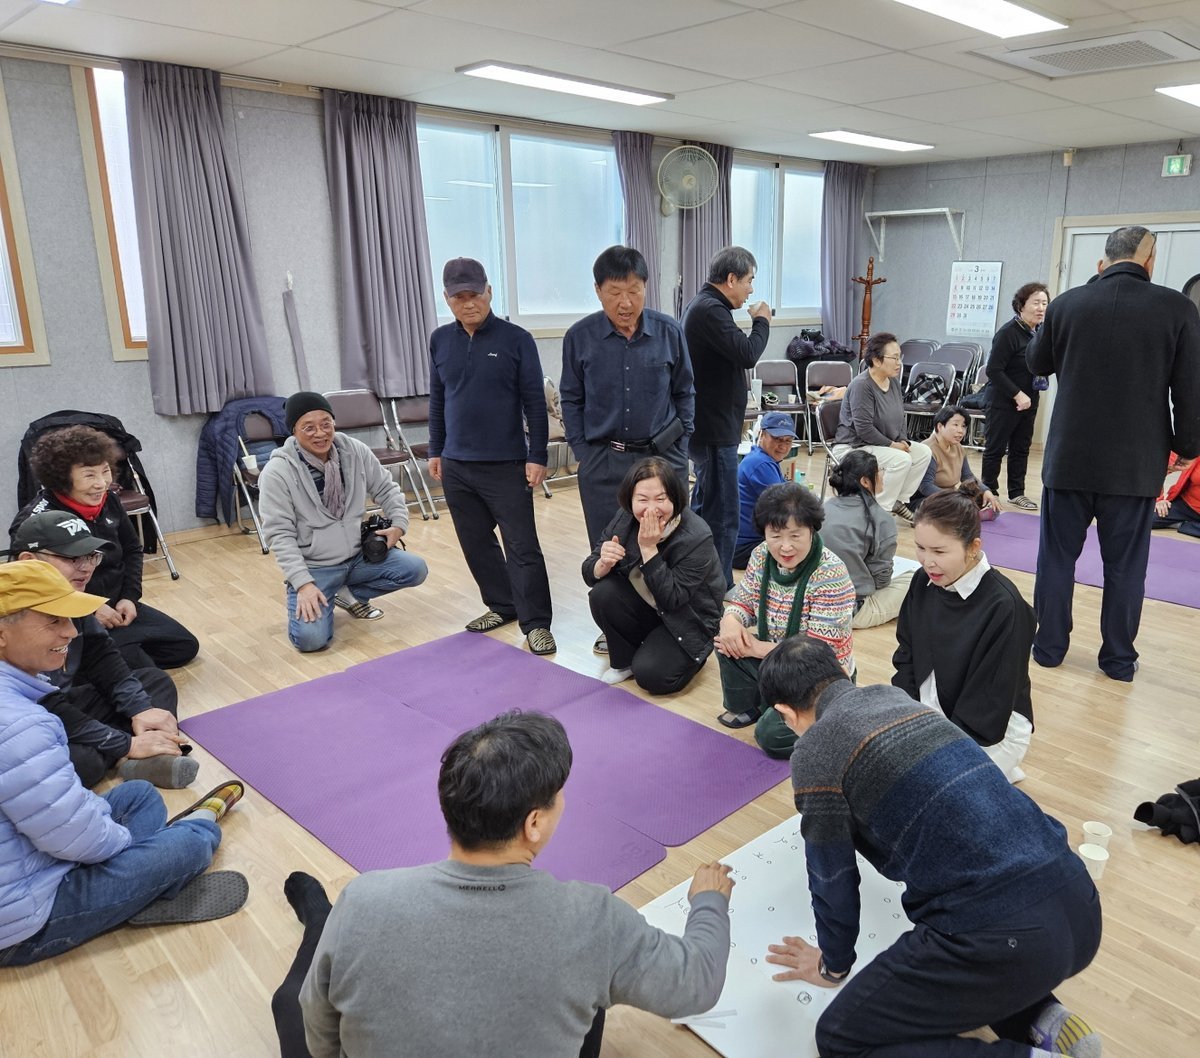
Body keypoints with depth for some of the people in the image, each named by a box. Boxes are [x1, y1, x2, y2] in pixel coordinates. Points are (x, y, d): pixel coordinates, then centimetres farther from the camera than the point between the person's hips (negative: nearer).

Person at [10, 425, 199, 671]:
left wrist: (129, 596, 0)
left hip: (115, 606, 8)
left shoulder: (108, 501, -3)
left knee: (185, 645, 10)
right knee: (141, 670, -18)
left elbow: (132, 549, 12)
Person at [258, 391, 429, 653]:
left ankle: (348, 594, 11)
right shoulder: (277, 472, -16)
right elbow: (279, 534, -16)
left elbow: (386, 488, 11)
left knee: (415, 569, -12)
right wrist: (303, 583, -22)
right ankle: (302, 598, 13)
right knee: (310, 639, -23)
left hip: (359, 555, 5)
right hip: (313, 568, -4)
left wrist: (399, 523, -4)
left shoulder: (355, 451, -4)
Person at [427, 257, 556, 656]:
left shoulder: (516, 339, -6)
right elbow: (437, 399, 14)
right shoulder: (440, 340, 6)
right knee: (476, 542, 13)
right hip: (456, 465, 5)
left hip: (506, 465, -5)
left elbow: (535, 402, -6)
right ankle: (501, 605, 29)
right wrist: (435, 450, 14)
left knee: (522, 546, -2)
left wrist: (537, 457, -9)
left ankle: (536, 622, 7)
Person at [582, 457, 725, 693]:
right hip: (644, 609, 5)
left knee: (651, 675, -25)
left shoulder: (697, 538, -27)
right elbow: (589, 574, -11)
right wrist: (604, 563, -35)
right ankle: (624, 662, 1)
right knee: (602, 593, -24)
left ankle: (688, 655, 10)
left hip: (687, 622, -4)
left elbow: (671, 599, -29)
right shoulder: (625, 519, -13)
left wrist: (649, 548, -34)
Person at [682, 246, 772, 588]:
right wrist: (761, 322, -9)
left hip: (706, 426, 11)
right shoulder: (710, 309, -19)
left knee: (703, 506, 20)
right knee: (723, 516, -4)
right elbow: (747, 355, -23)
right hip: (715, 430, -11)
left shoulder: (702, 304, 15)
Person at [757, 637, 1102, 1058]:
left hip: (1004, 933, -8)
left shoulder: (816, 749, -6)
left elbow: (832, 878, 5)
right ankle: (1044, 1020, 15)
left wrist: (832, 965, 25)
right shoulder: (895, 696, 17)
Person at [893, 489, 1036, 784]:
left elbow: (989, 706, -19)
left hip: (991, 731, -6)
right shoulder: (923, 582, -5)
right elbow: (906, 657, 5)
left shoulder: (1002, 606, -23)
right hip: (926, 714, 6)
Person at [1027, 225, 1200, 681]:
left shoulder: (1066, 304, -4)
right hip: (1136, 465, 0)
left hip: (1070, 457, 1)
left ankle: (1049, 645, 20)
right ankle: (1119, 658, 20)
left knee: (1057, 556, 12)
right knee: (1125, 566, 10)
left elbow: (1037, 362, 13)